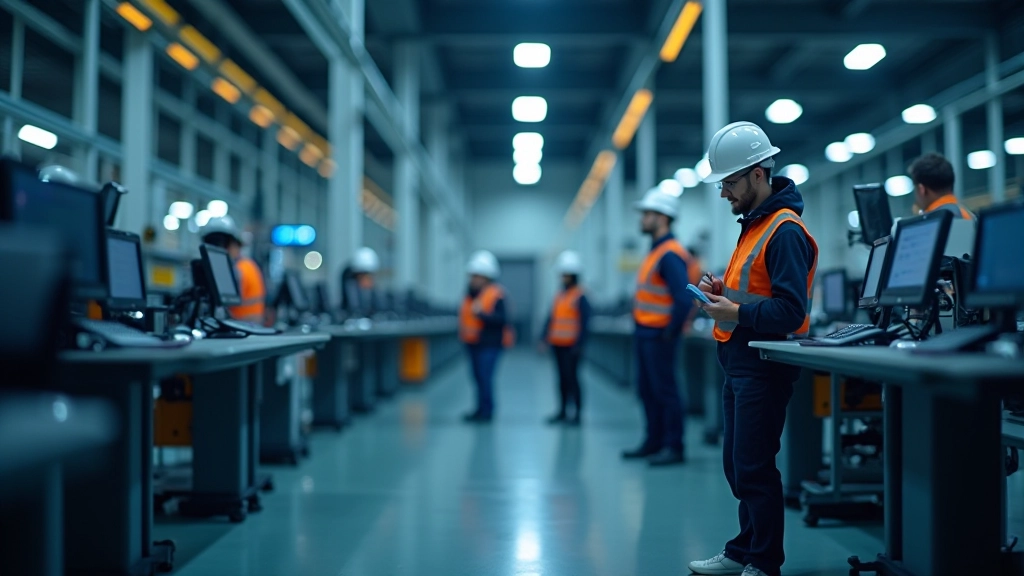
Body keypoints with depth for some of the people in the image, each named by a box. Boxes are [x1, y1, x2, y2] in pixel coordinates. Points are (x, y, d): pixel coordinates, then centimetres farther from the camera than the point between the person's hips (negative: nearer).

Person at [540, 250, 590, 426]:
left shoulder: (580, 297, -9)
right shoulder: (559, 296, 13)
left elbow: (584, 322, -14)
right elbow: (551, 318, 16)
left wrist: (579, 344, -18)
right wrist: (545, 338, 9)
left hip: (571, 345, -7)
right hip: (557, 345, 7)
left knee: (572, 377, -7)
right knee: (562, 378, 11)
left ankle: (577, 413, -2)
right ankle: (562, 411, 17)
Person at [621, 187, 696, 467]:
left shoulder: (670, 254, -16)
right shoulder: (656, 251, 15)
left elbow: (683, 299, -24)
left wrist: (670, 333, -18)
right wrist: (640, 327, 15)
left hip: (658, 336, -10)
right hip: (644, 333, 10)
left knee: (664, 391, -4)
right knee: (647, 391, 15)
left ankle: (673, 448, 3)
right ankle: (653, 442, 24)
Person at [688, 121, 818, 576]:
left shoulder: (785, 231, -16)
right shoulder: (754, 223, 16)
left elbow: (790, 311, -22)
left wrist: (737, 313, -25)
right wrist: (724, 290, 7)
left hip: (764, 363, -10)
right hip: (739, 360, 10)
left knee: (754, 469, -5)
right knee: (736, 465, 17)